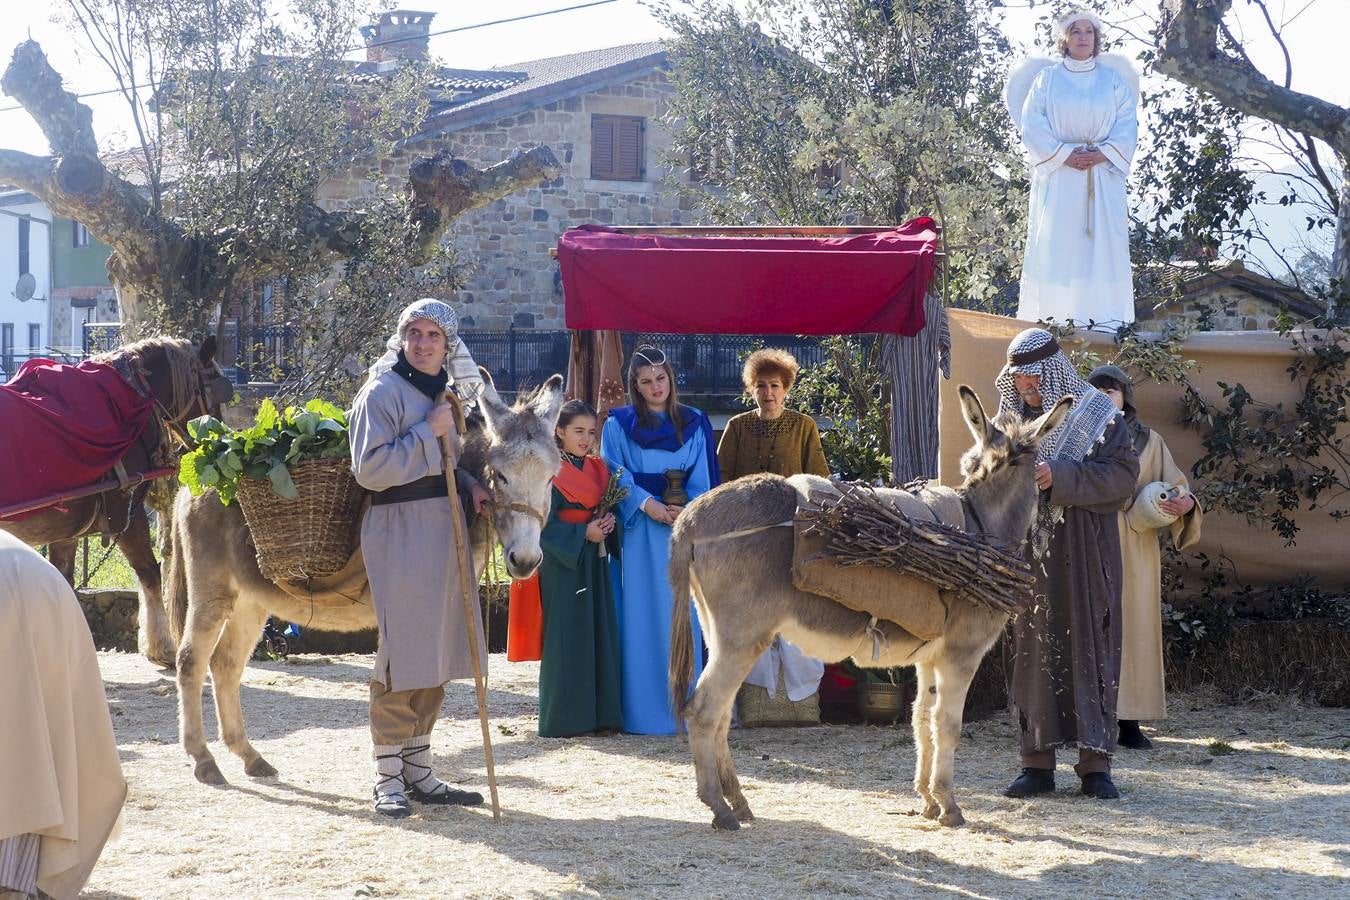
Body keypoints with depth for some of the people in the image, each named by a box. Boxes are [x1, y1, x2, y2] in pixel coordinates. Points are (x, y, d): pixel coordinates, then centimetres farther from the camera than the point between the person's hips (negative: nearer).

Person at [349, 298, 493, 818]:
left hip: (445, 531, 8)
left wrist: (470, 486, 7)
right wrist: (428, 432, -18)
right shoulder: (383, 392, -9)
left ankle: (418, 771, 20)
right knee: (403, 655, -6)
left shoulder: (447, 392, 15)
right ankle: (388, 779, 2)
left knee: (436, 657, 11)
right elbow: (369, 469, -18)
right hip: (400, 532, -8)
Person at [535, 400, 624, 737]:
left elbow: (609, 506, 17)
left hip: (595, 562, 6)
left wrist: (607, 523, -4)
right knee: (567, 638, -6)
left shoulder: (598, 468, 13)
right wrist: (584, 533, -17)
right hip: (563, 563, -6)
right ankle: (564, 717, -1)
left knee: (601, 634, 6)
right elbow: (545, 523, -12)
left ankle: (600, 713, 11)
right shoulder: (550, 472, -7)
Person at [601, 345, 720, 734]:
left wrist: (688, 510, -10)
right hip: (640, 533, -2)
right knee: (643, 617, -5)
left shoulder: (694, 424, 13)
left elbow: (703, 479, 8)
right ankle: (644, 710, -4)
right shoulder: (618, 424, 7)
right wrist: (647, 504, -16)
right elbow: (615, 475, 0)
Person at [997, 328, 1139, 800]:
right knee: (1032, 650, 2)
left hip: (1083, 554, -3)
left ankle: (1095, 763, 1)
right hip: (1028, 553, 3)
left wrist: (1060, 477, -20)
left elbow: (1123, 473, -10)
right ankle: (1038, 761, 8)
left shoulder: (1096, 413, -1)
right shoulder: (1011, 417, 10)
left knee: (1089, 649, -3)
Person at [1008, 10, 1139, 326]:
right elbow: (1032, 123, -1)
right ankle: (1052, 319, -7)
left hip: (1104, 175, 1)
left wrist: (1101, 154, -12)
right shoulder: (1047, 77, 7)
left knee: (1103, 242, -4)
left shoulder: (1113, 79, 11)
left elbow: (1127, 125, 4)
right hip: (1057, 175, -1)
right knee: (1055, 244, -7)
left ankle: (1104, 317, -3)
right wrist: (1065, 155, -13)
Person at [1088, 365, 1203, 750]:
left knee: (1133, 628, -2)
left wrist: (1186, 504, -14)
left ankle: (1129, 722, 1)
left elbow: (1175, 487, 6)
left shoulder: (1149, 441, 10)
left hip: (1134, 549, 1)